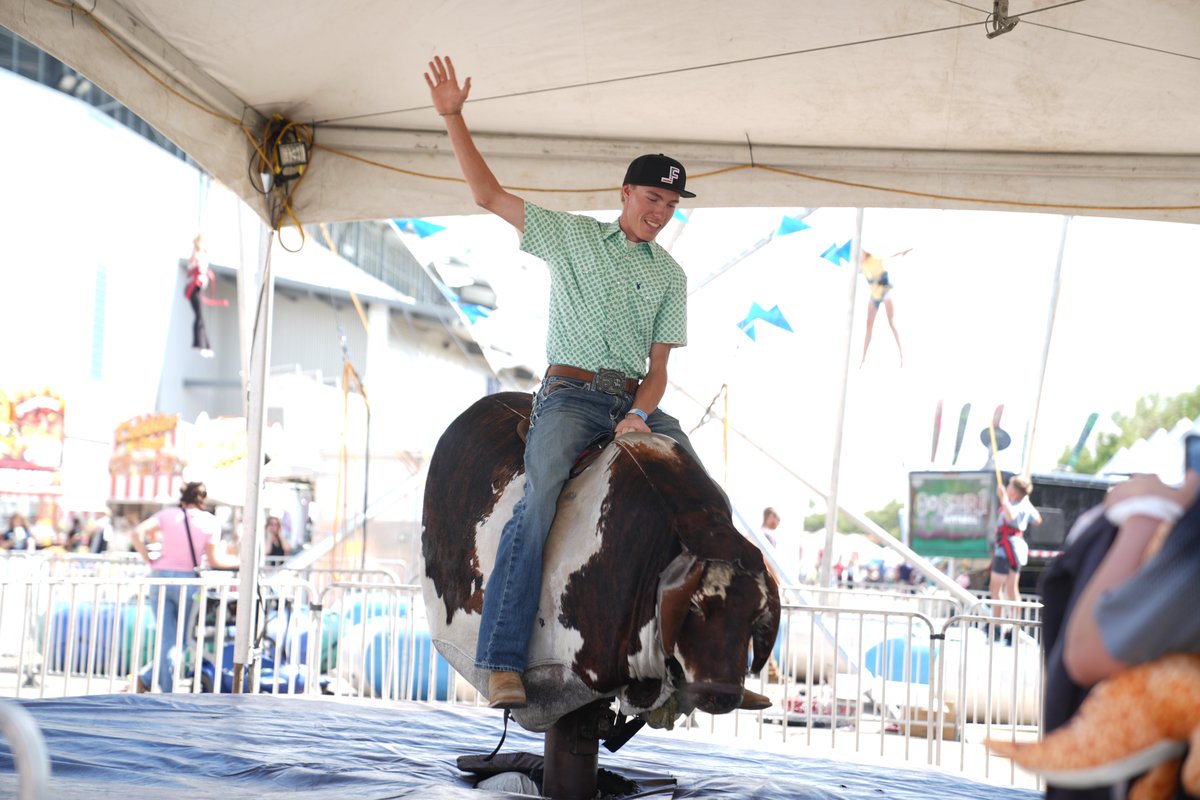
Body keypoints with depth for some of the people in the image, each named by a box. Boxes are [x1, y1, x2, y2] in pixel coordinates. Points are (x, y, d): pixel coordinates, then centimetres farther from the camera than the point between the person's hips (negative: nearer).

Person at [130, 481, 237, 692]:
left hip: (161, 578, 3)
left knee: (167, 639, 5)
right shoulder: (210, 522, 1)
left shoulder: (167, 514, 6)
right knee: (182, 640, 10)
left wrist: (149, 560, 4)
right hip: (188, 580, -2)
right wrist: (238, 562, 12)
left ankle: (169, 691, -3)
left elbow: (137, 534, -5)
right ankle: (147, 678, -1)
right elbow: (213, 560, -3)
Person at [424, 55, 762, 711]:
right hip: (570, 393, -4)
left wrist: (640, 415, -10)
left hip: (636, 401, 4)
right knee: (542, 497, -29)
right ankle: (504, 661, -30)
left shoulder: (669, 276, 16)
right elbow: (489, 194, 9)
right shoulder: (571, 236, 10)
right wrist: (454, 119, 1)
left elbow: (659, 366, 10)